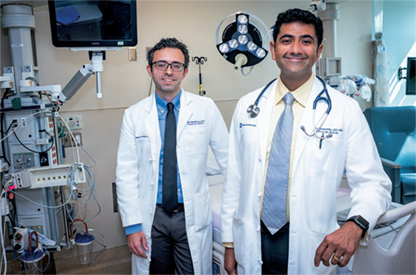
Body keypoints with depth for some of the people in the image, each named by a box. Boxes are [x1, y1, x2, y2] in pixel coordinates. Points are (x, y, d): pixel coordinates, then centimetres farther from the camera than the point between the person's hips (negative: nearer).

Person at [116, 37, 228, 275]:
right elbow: (126, 174, -2)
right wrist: (132, 226, -6)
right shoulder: (134, 115, 0)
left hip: (193, 215, -1)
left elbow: (228, 159, 2)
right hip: (152, 217, 1)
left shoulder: (206, 108, -2)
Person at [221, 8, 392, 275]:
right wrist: (229, 244, 4)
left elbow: (373, 183, -5)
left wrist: (356, 224, -24)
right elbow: (234, 179, 3)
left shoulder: (346, 110, -6)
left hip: (312, 251, -2)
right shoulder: (247, 106, 1)